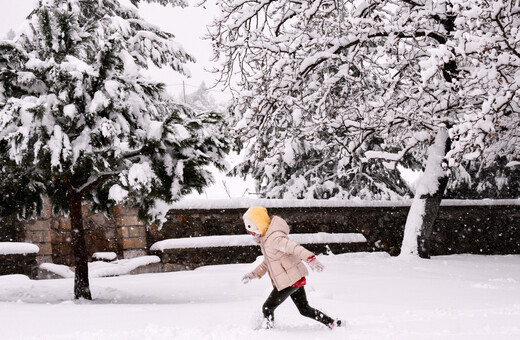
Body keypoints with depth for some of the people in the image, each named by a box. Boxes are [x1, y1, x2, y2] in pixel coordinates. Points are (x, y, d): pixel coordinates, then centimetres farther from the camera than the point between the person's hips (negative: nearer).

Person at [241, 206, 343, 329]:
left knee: (267, 308, -1)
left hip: (290, 281, -10)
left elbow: (293, 247, -34)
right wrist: (254, 274, 17)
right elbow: (266, 263, 27)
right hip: (296, 278, 10)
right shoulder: (265, 239, 15)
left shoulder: (274, 237, -19)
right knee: (305, 309, 16)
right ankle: (333, 324, 18)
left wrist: (310, 258, -48)